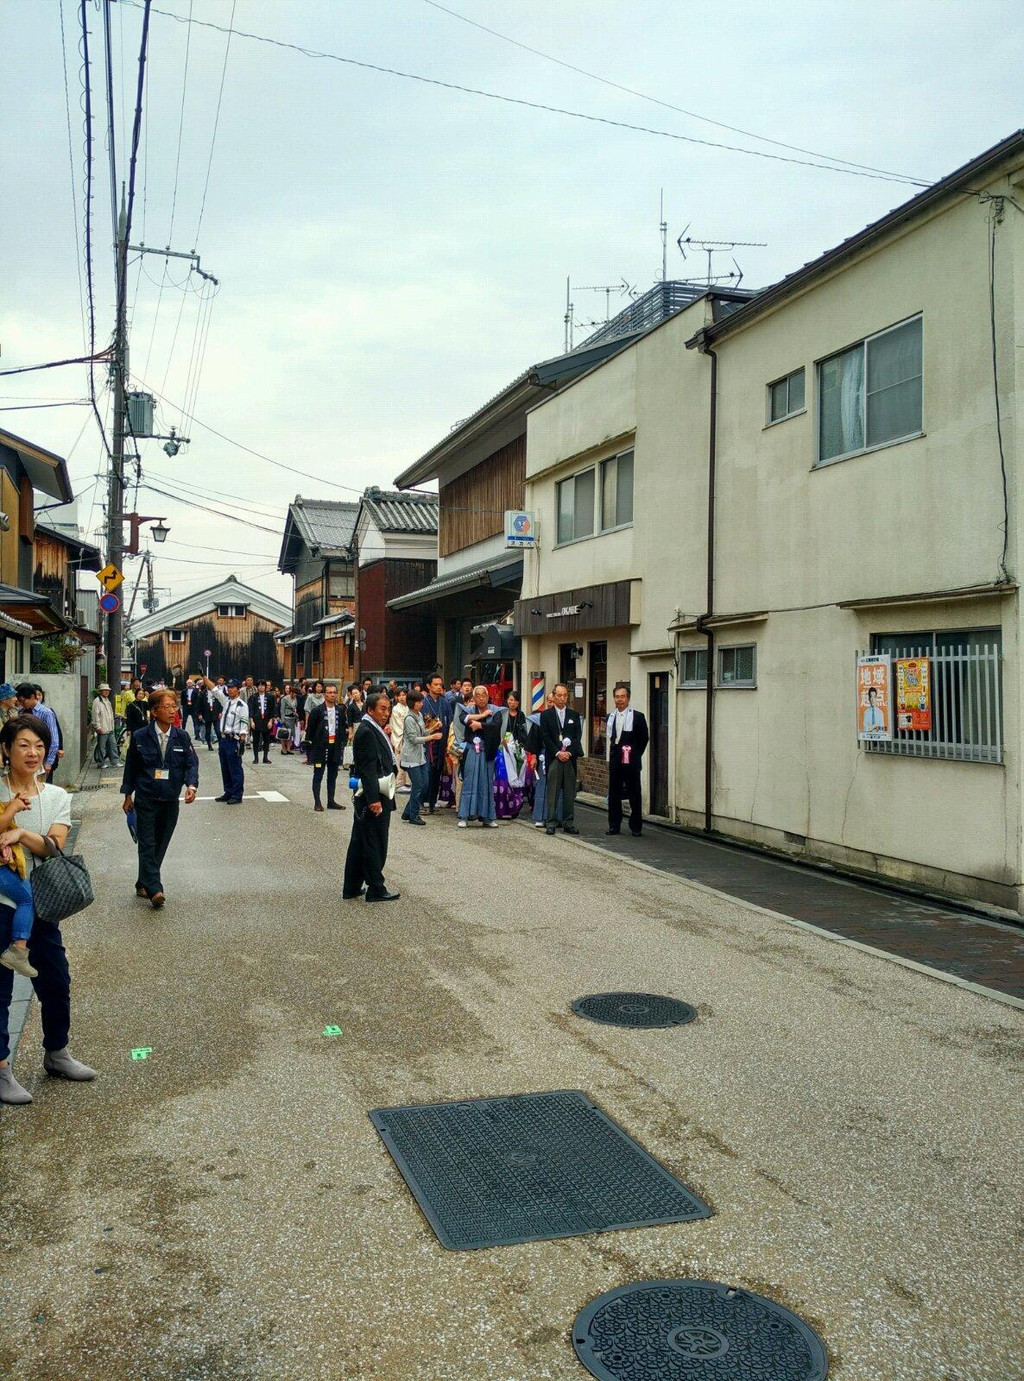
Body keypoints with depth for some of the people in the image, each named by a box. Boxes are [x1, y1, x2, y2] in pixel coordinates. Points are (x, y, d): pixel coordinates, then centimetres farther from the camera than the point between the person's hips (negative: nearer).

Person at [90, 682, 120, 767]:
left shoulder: (107, 701, 18)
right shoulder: (97, 701, -9)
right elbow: (95, 715, -14)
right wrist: (98, 727, -18)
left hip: (110, 728, 8)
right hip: (102, 729, -8)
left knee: (113, 744, 8)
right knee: (101, 746, -1)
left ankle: (115, 762, 11)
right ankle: (101, 763, 7)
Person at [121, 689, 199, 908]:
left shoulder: (182, 737, 0)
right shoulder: (140, 737, -5)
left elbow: (192, 763, -2)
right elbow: (131, 767, 5)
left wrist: (191, 785, -20)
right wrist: (128, 795, 9)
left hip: (170, 801, 3)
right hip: (146, 799, -3)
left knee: (160, 844, 9)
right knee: (147, 844, -9)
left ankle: (143, 884, 24)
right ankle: (154, 889, -14)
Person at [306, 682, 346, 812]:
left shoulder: (340, 710, 5)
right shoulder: (317, 711, -7)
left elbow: (344, 727, 14)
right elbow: (310, 729, -4)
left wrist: (343, 741, 5)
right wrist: (311, 743, -6)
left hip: (335, 747, 4)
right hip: (321, 748, -4)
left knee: (333, 776, 11)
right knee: (318, 776, 2)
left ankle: (331, 801, 18)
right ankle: (317, 802, 6)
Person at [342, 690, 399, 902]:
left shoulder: (373, 730, 14)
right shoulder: (367, 732, -16)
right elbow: (367, 769, -22)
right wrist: (374, 799, -24)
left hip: (375, 796, 10)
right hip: (373, 796, -10)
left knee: (360, 843, 15)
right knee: (375, 844, 0)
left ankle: (351, 888, 23)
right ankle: (376, 889, 10)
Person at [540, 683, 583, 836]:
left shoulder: (574, 715, 13)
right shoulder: (546, 715, 5)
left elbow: (578, 737, 7)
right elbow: (545, 737, -2)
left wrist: (569, 752, -7)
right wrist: (557, 753, -11)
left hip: (570, 758, 3)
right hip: (553, 759, -3)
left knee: (570, 793, 4)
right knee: (552, 791, -4)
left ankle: (568, 823, 9)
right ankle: (550, 823, 0)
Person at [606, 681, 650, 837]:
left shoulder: (638, 717, -4)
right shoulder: (610, 717, 9)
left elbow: (644, 738, 0)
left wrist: (635, 756, -2)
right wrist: (612, 756, 7)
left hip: (631, 762, -4)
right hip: (615, 761, 4)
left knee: (634, 795, 1)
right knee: (614, 794, 7)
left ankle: (636, 827, 8)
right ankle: (614, 825, 15)